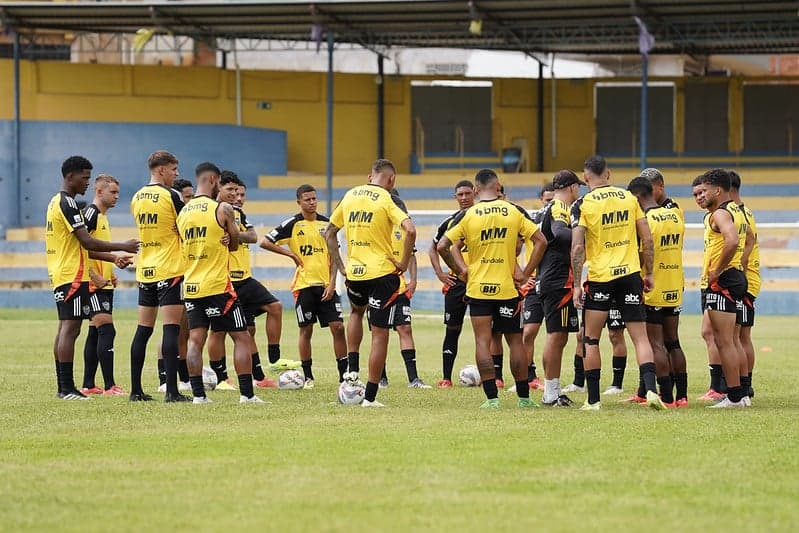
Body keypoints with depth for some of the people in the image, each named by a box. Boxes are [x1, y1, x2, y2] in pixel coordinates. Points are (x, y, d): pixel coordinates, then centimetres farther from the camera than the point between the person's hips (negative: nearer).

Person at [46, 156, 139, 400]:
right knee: (70, 328, -11)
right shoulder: (67, 203, -14)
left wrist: (112, 258, 18)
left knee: (65, 328, 11)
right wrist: (123, 247, -13)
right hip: (73, 276, -10)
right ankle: (67, 388, -14)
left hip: (60, 275, 10)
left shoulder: (57, 202, 18)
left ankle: (63, 386, 13)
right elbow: (87, 242, -19)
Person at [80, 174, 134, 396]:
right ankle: (109, 386, -15)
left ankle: (88, 385, 14)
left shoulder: (103, 217, 19)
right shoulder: (90, 213, -12)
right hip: (94, 285, -10)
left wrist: (114, 267, 16)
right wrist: (94, 276, -22)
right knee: (106, 330, -13)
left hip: (103, 284, 10)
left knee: (95, 333, 11)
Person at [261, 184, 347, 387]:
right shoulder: (292, 224, -2)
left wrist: (332, 283, 0)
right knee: (306, 330, 2)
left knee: (337, 327, -4)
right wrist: (291, 254, -8)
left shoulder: (326, 223, 8)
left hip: (326, 285, 3)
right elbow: (265, 242, -5)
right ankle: (308, 376, 12)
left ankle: (344, 375, 1)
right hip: (304, 284, -3)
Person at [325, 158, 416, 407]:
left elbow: (329, 233, 17)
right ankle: (370, 396, 0)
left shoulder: (350, 196, 8)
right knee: (380, 335, 1)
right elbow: (410, 229, -25)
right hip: (382, 272, -5)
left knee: (357, 308, 38)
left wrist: (338, 264, 19)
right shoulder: (385, 200, -10)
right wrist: (404, 263, -13)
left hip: (354, 273, 5)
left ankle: (352, 368, 28)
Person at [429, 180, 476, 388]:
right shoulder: (450, 222, 8)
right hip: (456, 281, 2)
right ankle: (446, 378, 3)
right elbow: (433, 248, 19)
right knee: (452, 329, 2)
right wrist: (440, 273, 5)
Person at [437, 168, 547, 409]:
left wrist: (459, 270, 6)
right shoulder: (515, 212, -1)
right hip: (508, 288, 1)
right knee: (515, 341, 10)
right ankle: (524, 397, 14)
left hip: (478, 288, -1)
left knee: (482, 342, 1)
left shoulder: (467, 215, -4)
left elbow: (442, 246, -7)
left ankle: (492, 397, -4)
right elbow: (540, 241, -3)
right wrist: (525, 273, 1)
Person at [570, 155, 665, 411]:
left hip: (599, 277, -2)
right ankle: (650, 388, -16)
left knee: (591, 340, 10)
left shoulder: (583, 205, -5)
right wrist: (648, 273, 15)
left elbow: (577, 248, -11)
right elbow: (647, 240, 6)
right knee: (640, 337, 3)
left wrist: (577, 285, -7)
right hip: (630, 274, 2)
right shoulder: (629, 198, 6)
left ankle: (593, 400, 9)